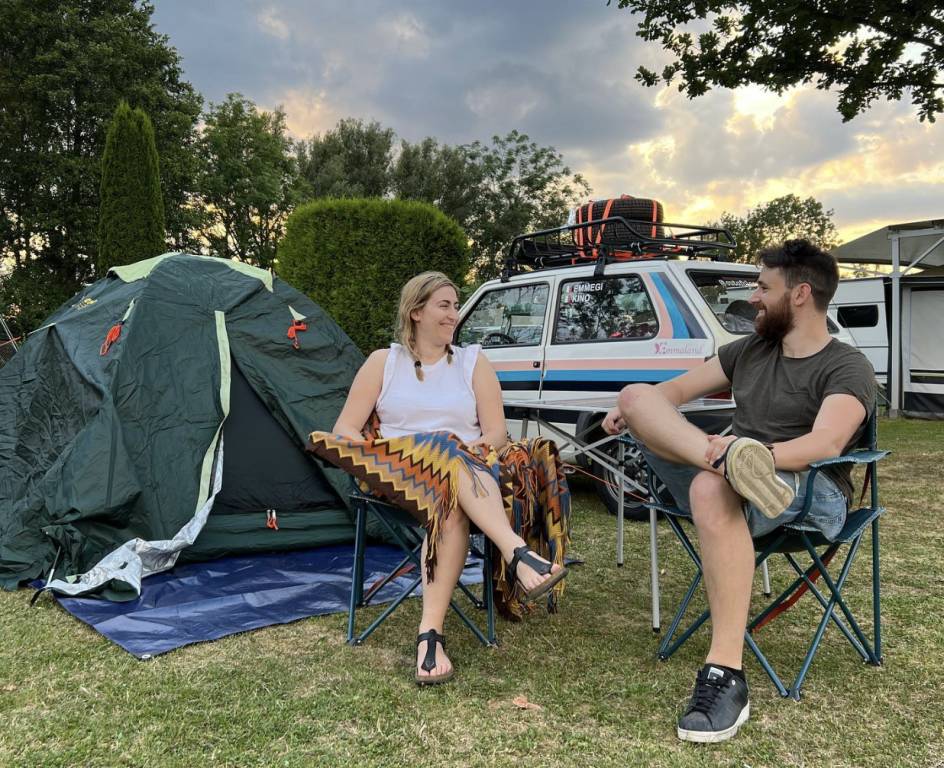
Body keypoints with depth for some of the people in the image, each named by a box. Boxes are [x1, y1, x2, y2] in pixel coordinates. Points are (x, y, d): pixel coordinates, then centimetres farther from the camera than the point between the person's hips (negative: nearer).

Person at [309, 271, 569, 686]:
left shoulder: (473, 362, 15)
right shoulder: (383, 362, 13)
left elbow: (497, 434, 8)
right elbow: (344, 430, 7)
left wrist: (479, 448, -15)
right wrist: (376, 461, -13)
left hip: (467, 472, 1)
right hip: (397, 472, -1)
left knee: (451, 501, -39)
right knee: (448, 452, -38)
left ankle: (430, 632, -46)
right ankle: (518, 553, -53)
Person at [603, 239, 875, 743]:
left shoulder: (847, 368, -3)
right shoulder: (749, 350, 19)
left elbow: (826, 444, -22)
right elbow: (677, 389, 22)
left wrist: (759, 453, -40)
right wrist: (627, 412, 2)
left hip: (808, 494, -6)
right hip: (734, 481, 7)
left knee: (712, 489, -42)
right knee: (637, 395, -8)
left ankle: (724, 678, -41)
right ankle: (731, 461, -38)